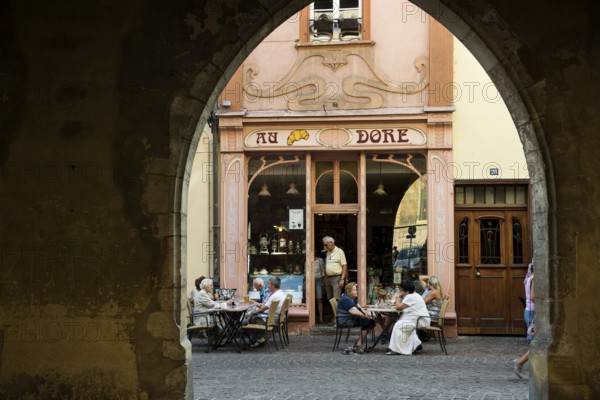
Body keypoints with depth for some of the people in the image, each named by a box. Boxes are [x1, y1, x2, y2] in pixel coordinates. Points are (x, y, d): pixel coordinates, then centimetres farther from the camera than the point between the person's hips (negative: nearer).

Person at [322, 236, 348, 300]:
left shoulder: (339, 251, -5)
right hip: (328, 278, 7)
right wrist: (325, 279, 12)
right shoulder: (327, 252, 15)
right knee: (329, 299, 8)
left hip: (337, 278, -7)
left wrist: (342, 279, -15)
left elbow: (344, 265, -8)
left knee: (336, 299, -13)